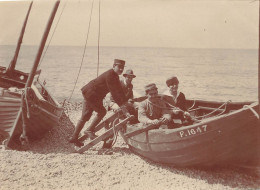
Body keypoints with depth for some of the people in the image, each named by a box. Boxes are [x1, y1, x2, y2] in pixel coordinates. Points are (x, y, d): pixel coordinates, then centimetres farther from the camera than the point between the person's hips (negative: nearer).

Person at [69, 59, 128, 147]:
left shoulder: (115, 76, 9)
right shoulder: (109, 75, -22)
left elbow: (118, 90, 13)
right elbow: (113, 92, -25)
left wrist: (124, 102, 6)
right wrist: (120, 104, -21)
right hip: (90, 94, -10)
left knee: (85, 117, 11)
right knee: (102, 112, -10)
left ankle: (74, 137, 18)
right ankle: (89, 130, 0)